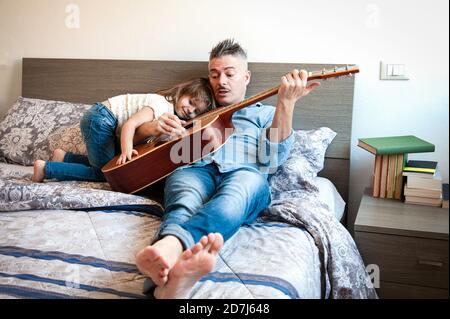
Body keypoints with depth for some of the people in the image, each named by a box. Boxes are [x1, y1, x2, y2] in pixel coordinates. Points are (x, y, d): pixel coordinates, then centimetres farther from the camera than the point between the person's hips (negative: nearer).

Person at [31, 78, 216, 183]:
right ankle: (46, 169, -2)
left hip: (101, 120, 9)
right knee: (104, 172, -6)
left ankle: (64, 157, 18)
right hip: (100, 118, -9)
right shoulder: (161, 104, -21)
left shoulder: (172, 113, 7)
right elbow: (130, 124, -29)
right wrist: (126, 151, -42)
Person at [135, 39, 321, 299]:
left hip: (245, 173, -1)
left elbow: (271, 159, 7)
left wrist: (287, 102, -4)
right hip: (196, 170, 2)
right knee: (185, 204, -37)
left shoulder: (265, 113, 29)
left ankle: (170, 244, -71)